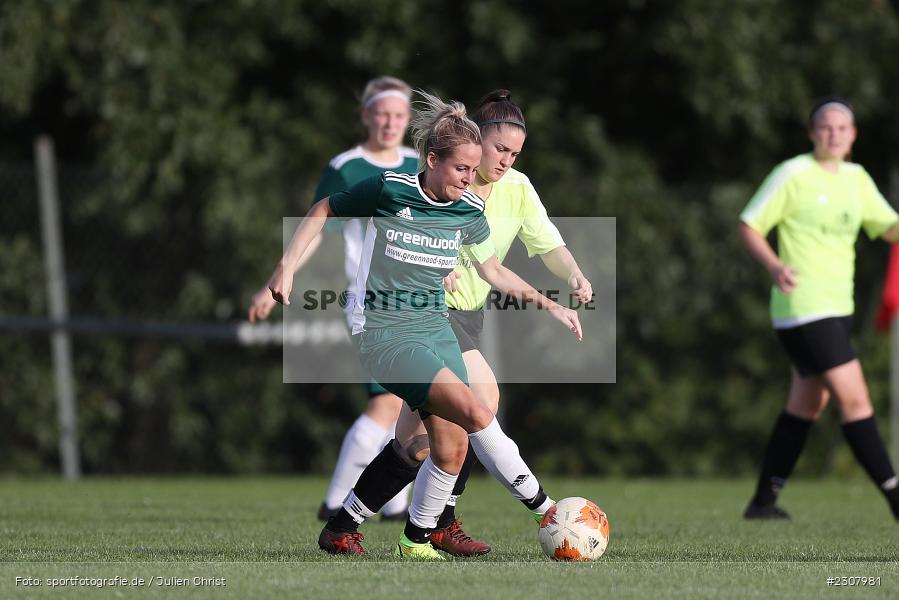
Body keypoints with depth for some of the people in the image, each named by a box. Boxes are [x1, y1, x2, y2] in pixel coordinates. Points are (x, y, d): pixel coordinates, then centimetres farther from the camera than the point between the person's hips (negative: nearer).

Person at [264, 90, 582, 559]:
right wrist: (286, 267, -5)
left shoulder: (469, 211, 1)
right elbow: (322, 212, 1)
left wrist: (548, 305, 12)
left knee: (452, 447, -6)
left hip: (436, 330, 6)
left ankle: (417, 539, 13)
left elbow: (493, 271, 18)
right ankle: (542, 507, -15)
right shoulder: (389, 190, -13)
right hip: (385, 336, -6)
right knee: (473, 412, -23)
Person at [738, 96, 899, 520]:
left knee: (807, 406, 13)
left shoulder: (856, 179, 12)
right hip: (802, 308, -8)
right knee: (855, 400, -11)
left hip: (836, 307, 8)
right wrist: (774, 265, -24)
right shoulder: (793, 175, -8)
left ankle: (764, 501, 21)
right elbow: (748, 226, -7)